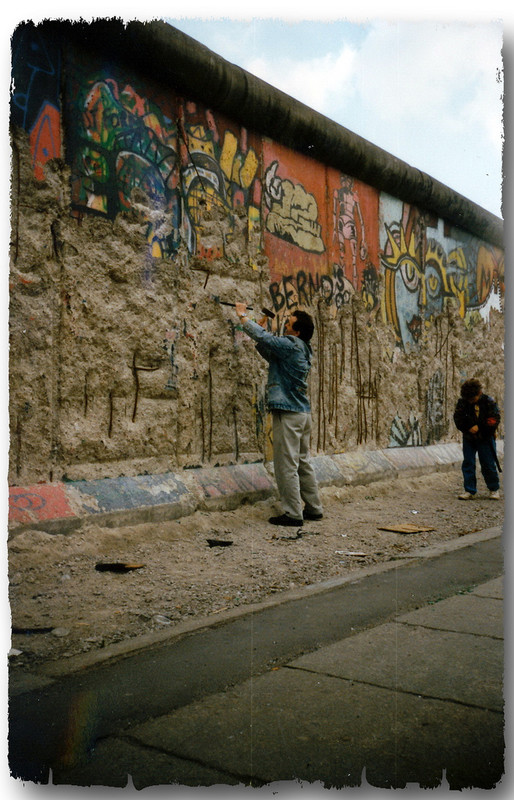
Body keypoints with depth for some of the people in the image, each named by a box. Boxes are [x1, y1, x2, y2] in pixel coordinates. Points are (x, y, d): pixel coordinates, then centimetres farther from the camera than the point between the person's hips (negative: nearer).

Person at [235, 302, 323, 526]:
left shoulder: (291, 345, -12)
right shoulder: (301, 349, 15)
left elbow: (263, 337, -14)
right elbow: (268, 353, 22)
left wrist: (243, 316, 0)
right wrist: (260, 328, 14)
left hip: (288, 414, -10)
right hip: (303, 413, 10)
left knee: (286, 465, -5)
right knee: (303, 462, 15)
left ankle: (292, 514, -1)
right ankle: (313, 508, 22)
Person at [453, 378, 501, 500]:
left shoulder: (489, 401, -8)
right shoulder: (462, 402, -3)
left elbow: (495, 420, -11)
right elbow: (457, 419, -3)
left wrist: (479, 427, -18)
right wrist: (469, 428, -17)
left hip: (485, 439, -2)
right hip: (468, 438, 2)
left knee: (488, 464, 3)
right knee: (468, 464, 1)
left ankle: (494, 489, 20)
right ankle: (469, 491, 7)